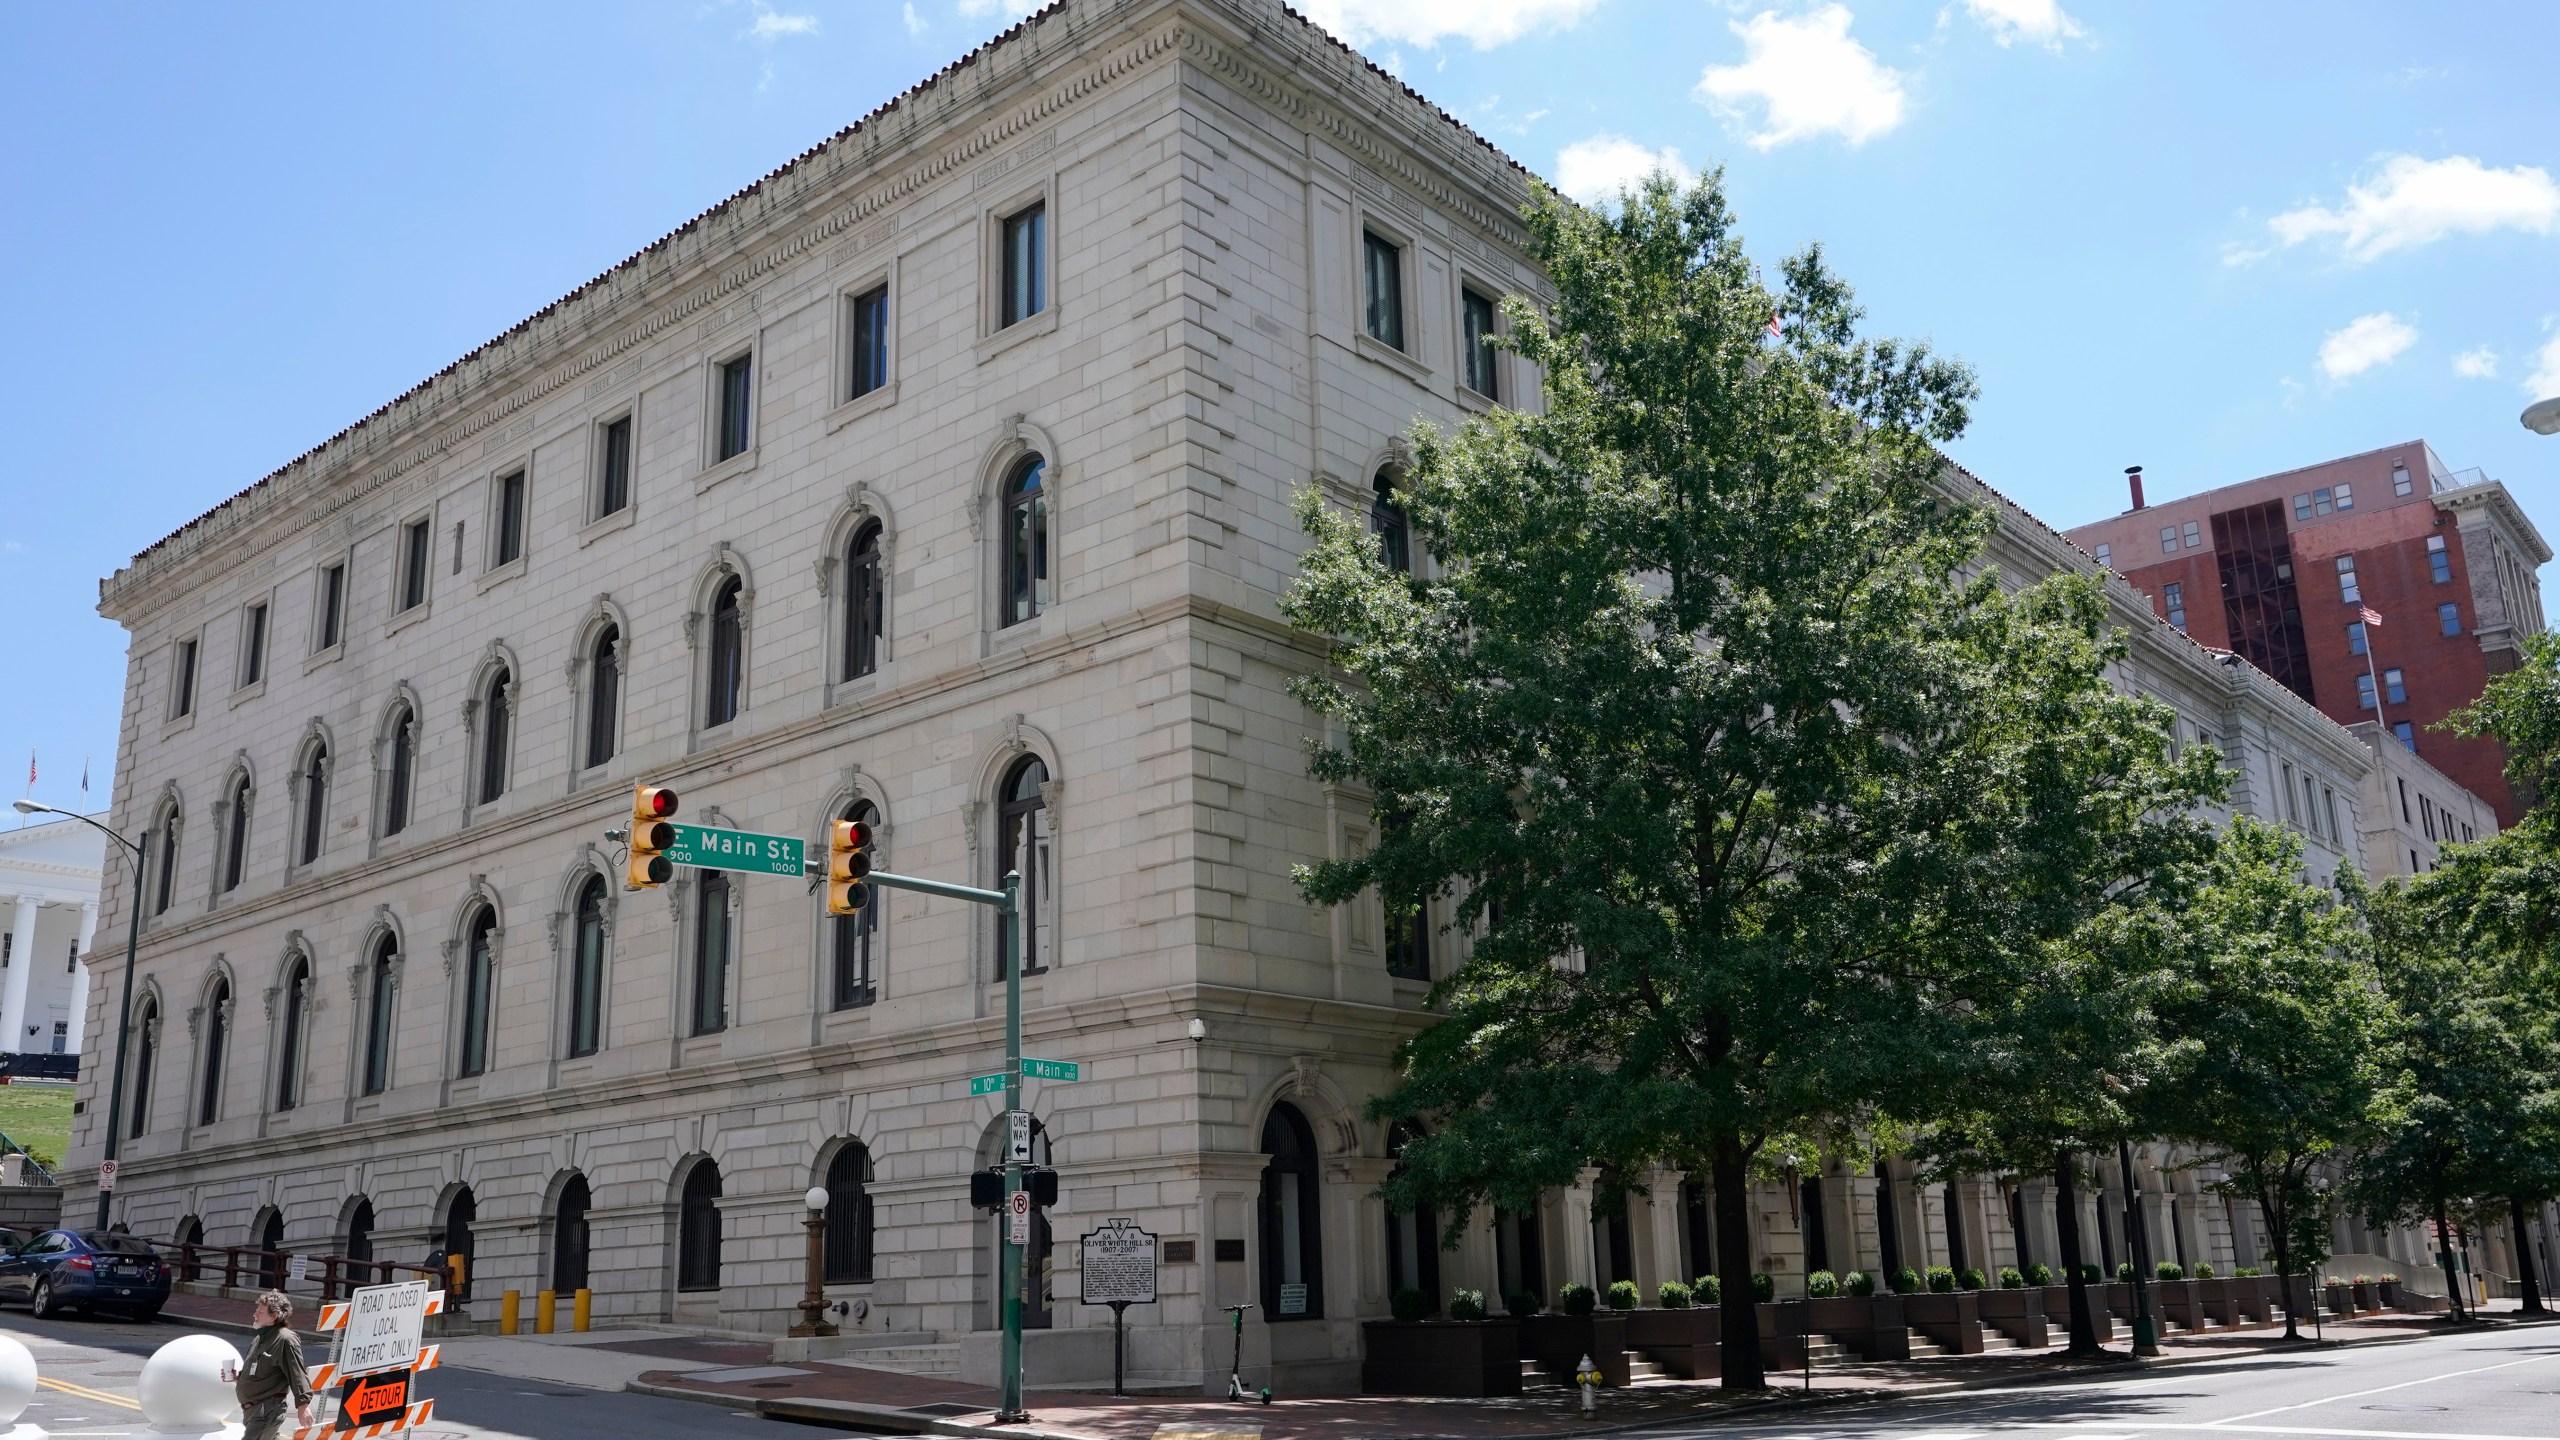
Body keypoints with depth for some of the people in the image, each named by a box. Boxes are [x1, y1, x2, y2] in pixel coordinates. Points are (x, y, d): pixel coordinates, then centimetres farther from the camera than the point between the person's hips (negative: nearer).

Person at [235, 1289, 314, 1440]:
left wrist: (302, 1405, -23)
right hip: (252, 1409, 10)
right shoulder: (260, 1339, 15)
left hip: (268, 1410, -10)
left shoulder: (286, 1339, -15)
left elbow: (297, 1374, -19)